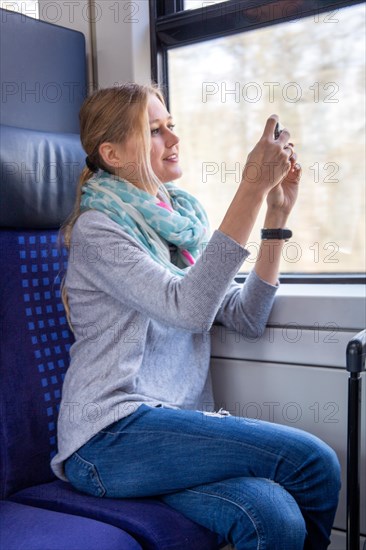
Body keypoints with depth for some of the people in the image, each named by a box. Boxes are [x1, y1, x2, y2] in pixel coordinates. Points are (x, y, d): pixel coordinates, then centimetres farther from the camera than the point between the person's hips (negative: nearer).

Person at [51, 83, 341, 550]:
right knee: (313, 461, -19)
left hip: (180, 423, 6)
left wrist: (277, 213, 0)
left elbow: (246, 317, 6)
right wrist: (251, 188, -21)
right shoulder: (96, 227, -7)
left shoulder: (183, 216, 13)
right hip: (110, 438, -5)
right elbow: (188, 308, -23)